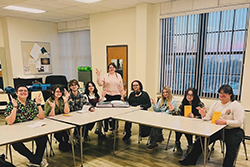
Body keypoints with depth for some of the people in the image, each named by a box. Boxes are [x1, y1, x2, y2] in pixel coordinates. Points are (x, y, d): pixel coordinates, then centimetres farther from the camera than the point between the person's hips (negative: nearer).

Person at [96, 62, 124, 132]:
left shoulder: (119, 76, 11)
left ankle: (115, 127, 16)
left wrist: (121, 96, 9)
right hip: (107, 96, -1)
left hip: (117, 96, 1)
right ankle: (106, 128, 13)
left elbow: (121, 87, 12)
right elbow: (100, 83, -4)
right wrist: (98, 75, -12)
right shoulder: (105, 76, 6)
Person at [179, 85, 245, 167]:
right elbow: (208, 118, 8)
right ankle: (190, 160, 0)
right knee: (202, 140, -10)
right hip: (218, 129, 4)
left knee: (231, 146, -32)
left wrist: (225, 122, -29)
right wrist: (204, 115, -15)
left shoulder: (236, 105, -6)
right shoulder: (216, 104, 11)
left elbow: (239, 122, -15)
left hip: (234, 130, -4)